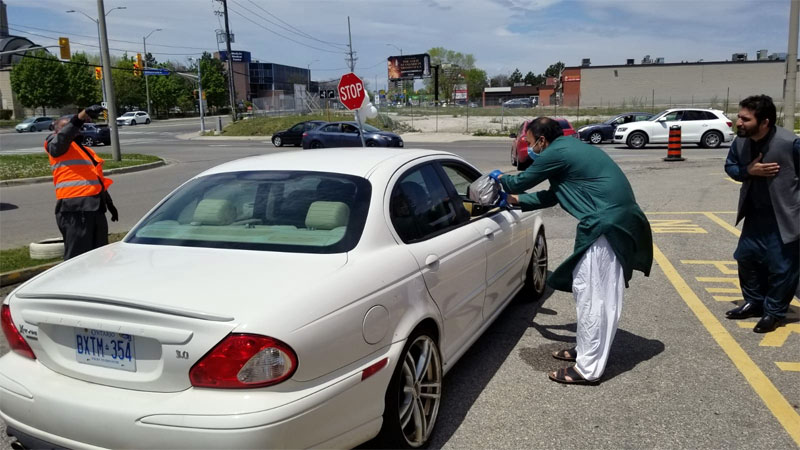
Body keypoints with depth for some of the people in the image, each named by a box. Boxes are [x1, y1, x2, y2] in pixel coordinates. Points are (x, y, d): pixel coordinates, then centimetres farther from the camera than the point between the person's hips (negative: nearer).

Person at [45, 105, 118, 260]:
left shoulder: (87, 151, 28)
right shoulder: (57, 146, 4)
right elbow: (62, 138, -21)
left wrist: (109, 204, 35)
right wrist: (81, 116, -34)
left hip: (96, 209, 8)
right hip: (74, 210, -8)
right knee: (77, 258, -12)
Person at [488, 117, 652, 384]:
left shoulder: (556, 154, -11)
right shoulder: (569, 148, 20)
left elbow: (520, 182, 0)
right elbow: (550, 196, 26)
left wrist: (501, 178, 22)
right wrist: (512, 199, 32)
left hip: (606, 226, -10)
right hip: (615, 220, 10)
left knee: (592, 295, -5)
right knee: (588, 291, 18)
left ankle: (588, 369, 3)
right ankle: (585, 350, 30)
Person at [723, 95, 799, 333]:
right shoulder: (740, 141, -6)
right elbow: (730, 166, 8)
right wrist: (749, 170, -13)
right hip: (755, 214, 6)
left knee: (781, 266, 3)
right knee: (746, 257, 14)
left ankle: (774, 312, 21)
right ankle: (754, 302, 34)